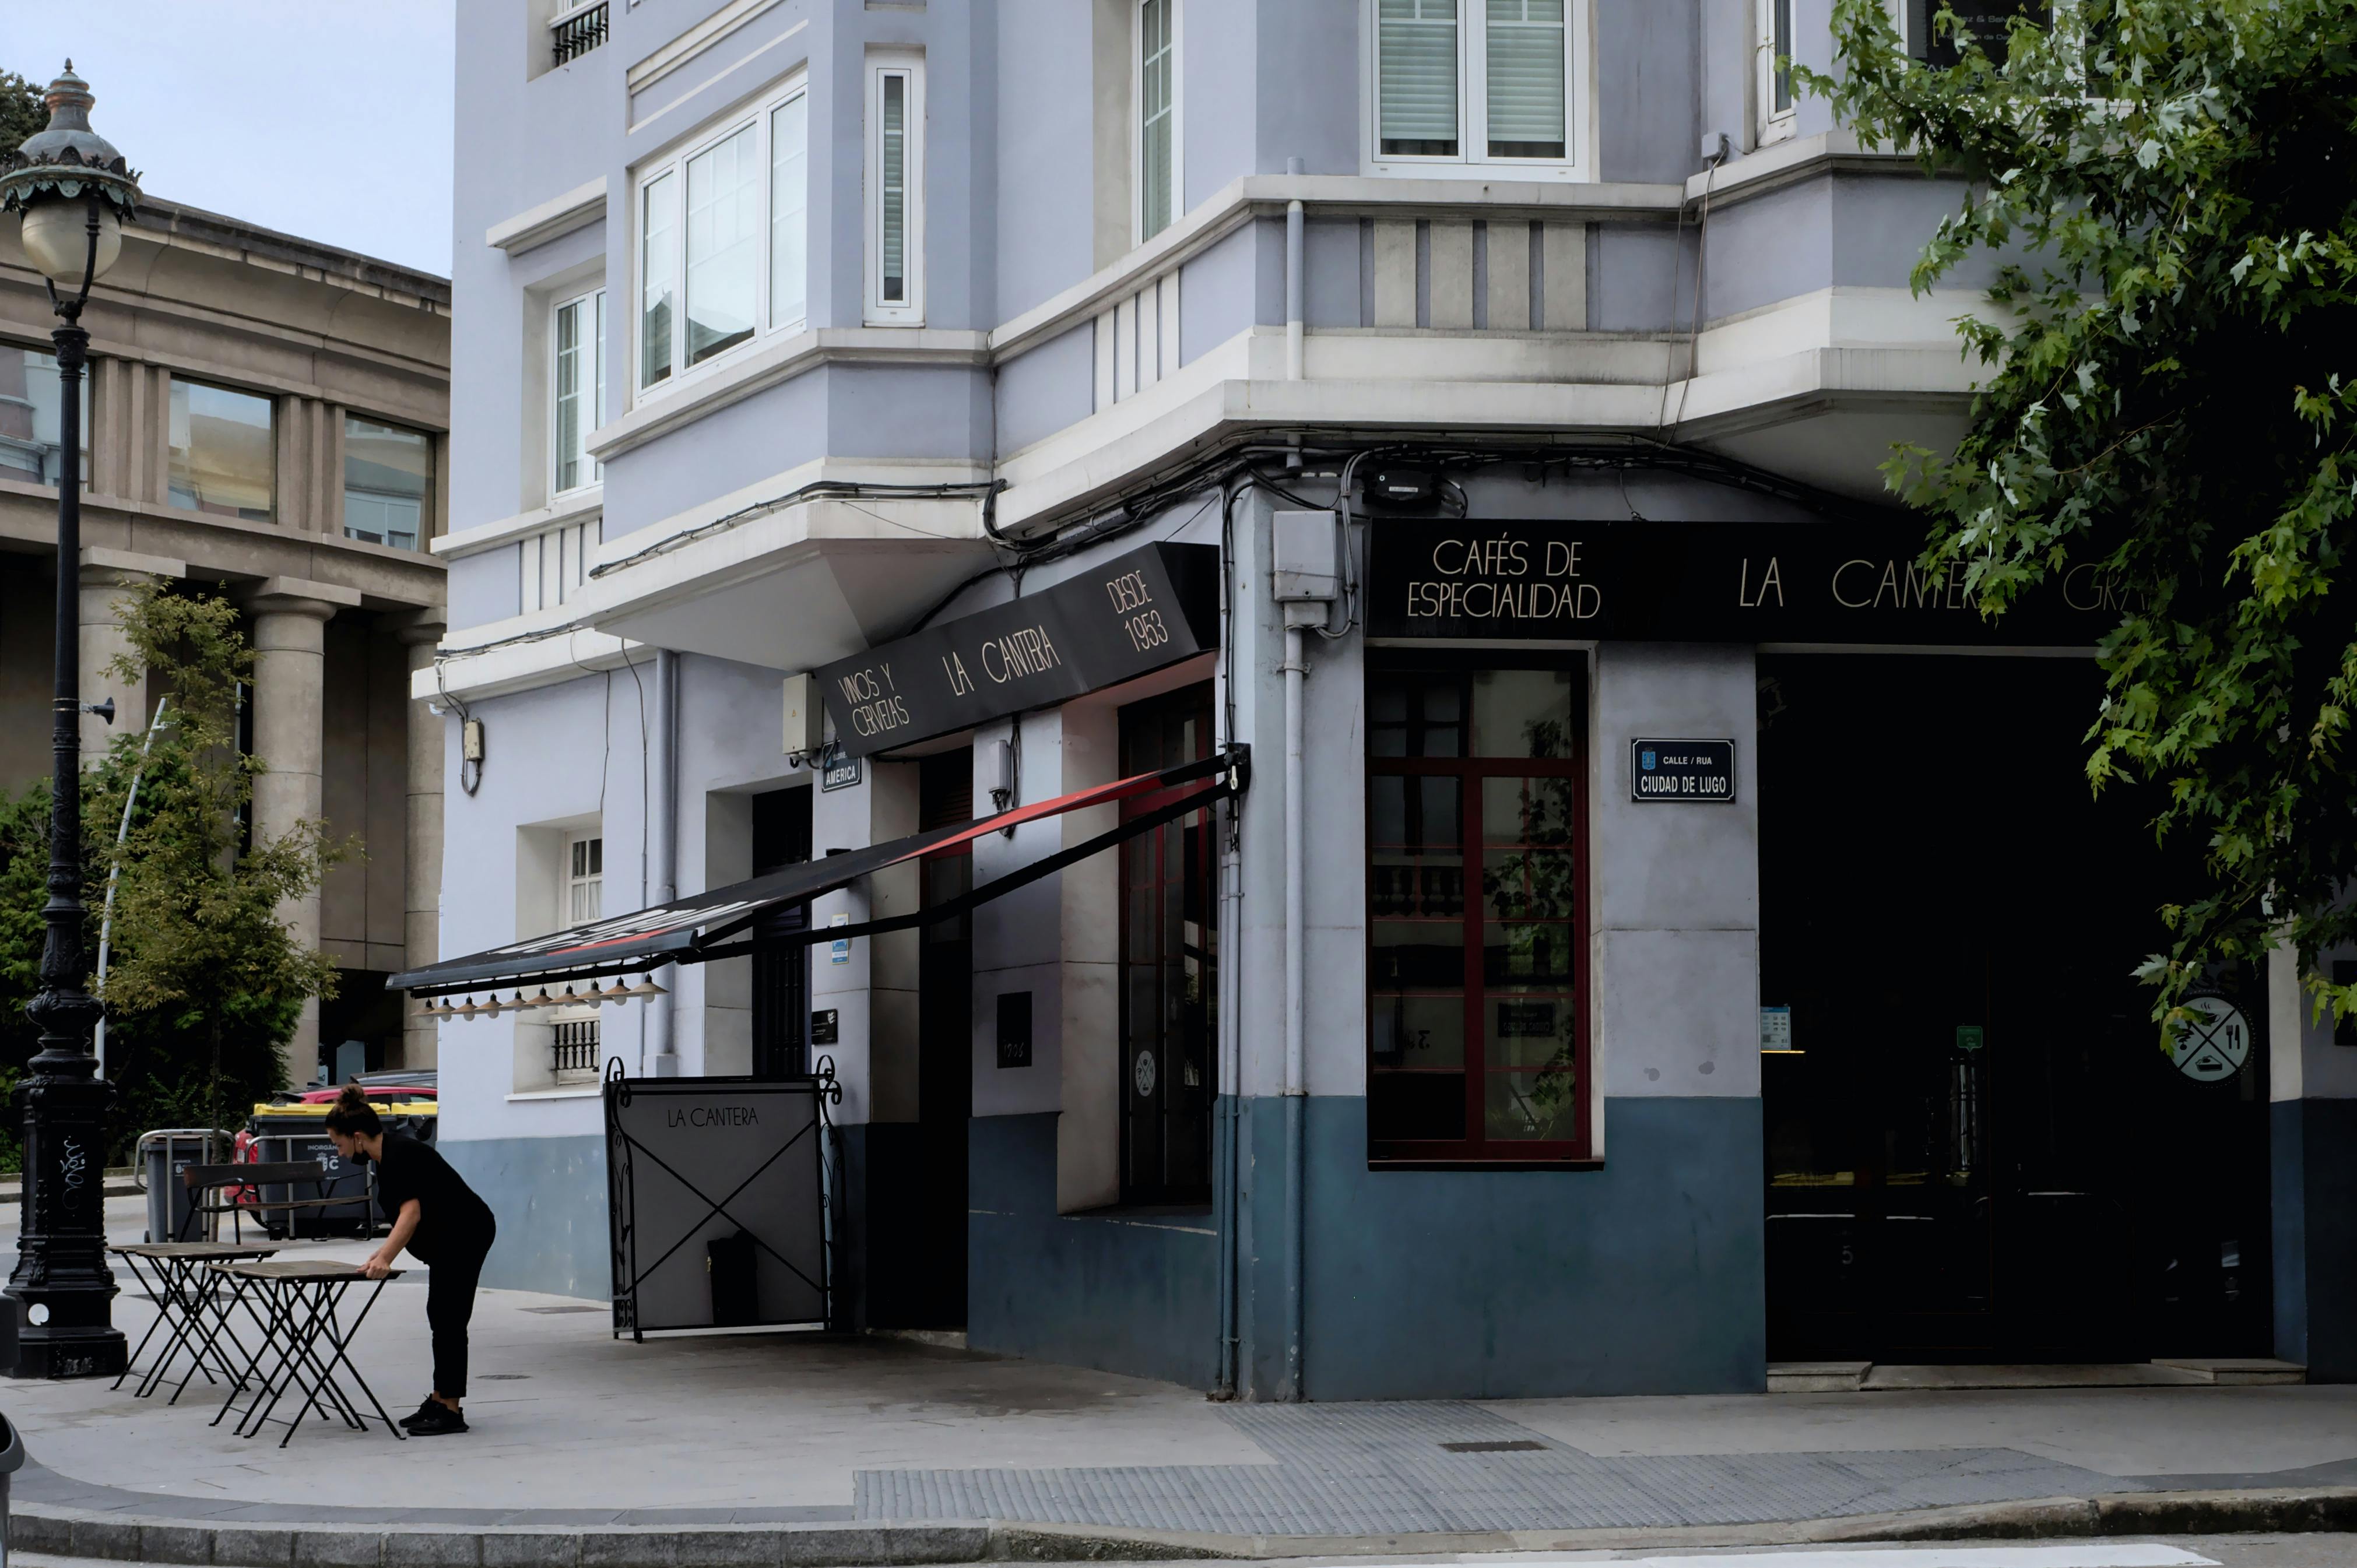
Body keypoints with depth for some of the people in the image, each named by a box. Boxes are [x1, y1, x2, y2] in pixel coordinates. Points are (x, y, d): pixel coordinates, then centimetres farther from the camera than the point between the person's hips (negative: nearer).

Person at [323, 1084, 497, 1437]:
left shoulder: (399, 1155, -22)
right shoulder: (386, 1155, 8)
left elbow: (411, 1213, -34)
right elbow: (408, 1214, 21)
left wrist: (385, 1258, -44)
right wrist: (385, 1251, 21)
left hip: (466, 1234, -10)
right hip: (450, 1236, 10)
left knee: (449, 1319, -8)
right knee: (440, 1316, 12)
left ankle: (451, 1411, -6)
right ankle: (439, 1402, 17)